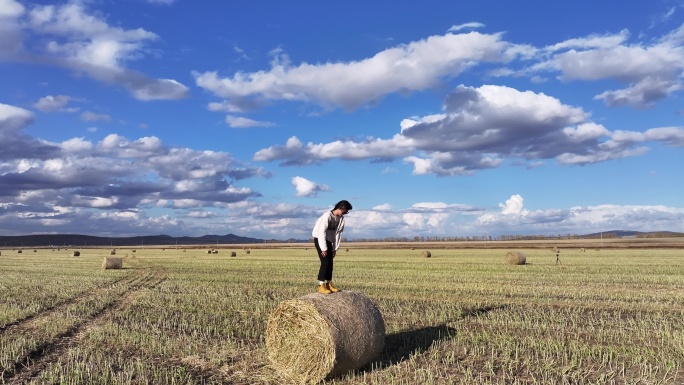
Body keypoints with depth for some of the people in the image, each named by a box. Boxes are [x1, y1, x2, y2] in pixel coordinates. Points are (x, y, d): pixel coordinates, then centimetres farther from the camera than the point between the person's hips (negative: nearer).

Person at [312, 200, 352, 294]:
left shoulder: (341, 218, -3)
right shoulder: (327, 216, -24)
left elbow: (338, 233, 3)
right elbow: (321, 232, -25)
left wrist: (335, 248, 1)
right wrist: (324, 249, -23)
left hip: (328, 240, 7)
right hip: (319, 238, -7)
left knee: (330, 263, 5)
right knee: (325, 262, -14)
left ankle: (329, 284, 14)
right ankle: (321, 286, -12)